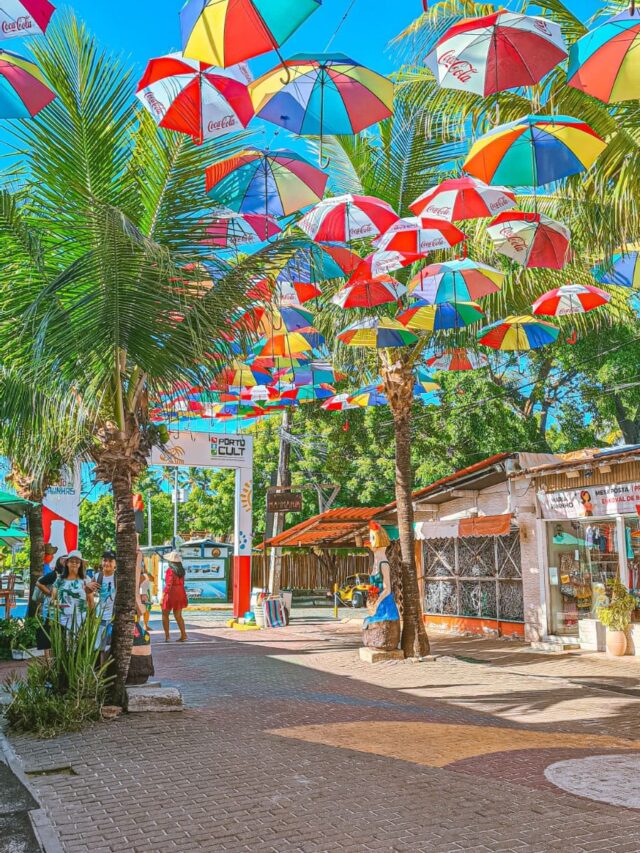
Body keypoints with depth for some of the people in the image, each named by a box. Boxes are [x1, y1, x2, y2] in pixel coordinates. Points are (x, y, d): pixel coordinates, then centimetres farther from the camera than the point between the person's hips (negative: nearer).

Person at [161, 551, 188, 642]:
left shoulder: (170, 570, -15)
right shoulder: (181, 570, 5)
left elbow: (168, 585, -22)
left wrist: (163, 596, -21)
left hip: (171, 594, -6)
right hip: (180, 594, 6)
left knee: (165, 615, 11)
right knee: (178, 616, 14)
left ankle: (167, 635, 5)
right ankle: (183, 635, 7)